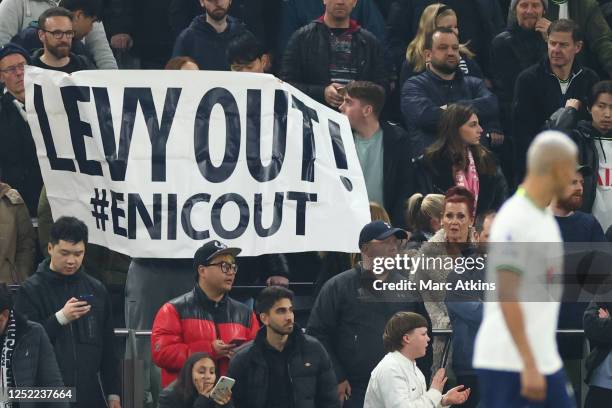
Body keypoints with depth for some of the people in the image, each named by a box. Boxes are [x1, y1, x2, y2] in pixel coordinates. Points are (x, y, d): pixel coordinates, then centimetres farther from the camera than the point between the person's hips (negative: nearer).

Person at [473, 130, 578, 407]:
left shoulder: (546, 218, 14)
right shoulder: (514, 221, -16)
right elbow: (506, 297, -21)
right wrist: (529, 365, -24)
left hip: (546, 361, 9)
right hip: (508, 363, -9)